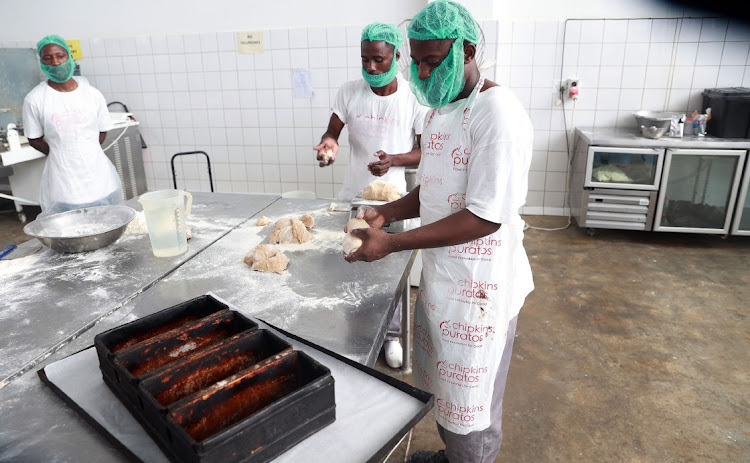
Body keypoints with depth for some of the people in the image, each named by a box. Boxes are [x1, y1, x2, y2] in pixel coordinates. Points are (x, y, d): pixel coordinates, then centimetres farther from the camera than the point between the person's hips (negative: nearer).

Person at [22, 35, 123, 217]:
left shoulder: (92, 94, 1)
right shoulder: (34, 99, -4)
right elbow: (34, 140, 5)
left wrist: (85, 153, 3)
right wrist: (62, 155, 1)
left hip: (99, 176, 2)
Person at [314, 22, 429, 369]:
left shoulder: (413, 97, -10)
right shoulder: (349, 92, -3)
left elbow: (426, 151, -6)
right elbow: (332, 132, 1)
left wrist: (393, 160, -25)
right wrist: (327, 143, -24)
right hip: (352, 195, 2)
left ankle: (391, 334, 29)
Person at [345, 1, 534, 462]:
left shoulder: (497, 112, -21)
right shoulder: (440, 109, 9)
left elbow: (485, 217, -25)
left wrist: (392, 244, -25)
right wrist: (386, 213, -1)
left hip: (478, 285, -9)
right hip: (440, 276, 9)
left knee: (471, 405, 11)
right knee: (445, 387, 26)